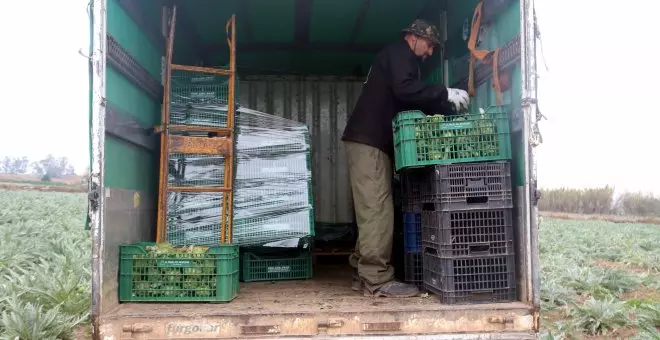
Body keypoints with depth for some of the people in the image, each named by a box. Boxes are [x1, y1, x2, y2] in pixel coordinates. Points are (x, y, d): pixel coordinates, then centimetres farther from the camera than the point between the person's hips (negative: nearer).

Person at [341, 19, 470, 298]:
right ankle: (377, 280, -13)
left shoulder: (398, 59, 30)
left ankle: (364, 274, 10)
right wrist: (445, 94, -15)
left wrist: (444, 106, 15)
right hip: (368, 141, -10)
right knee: (378, 209, -13)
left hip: (370, 141, 10)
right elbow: (405, 89, -21)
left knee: (372, 210, 8)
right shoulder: (399, 53, -1)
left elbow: (408, 104, 24)